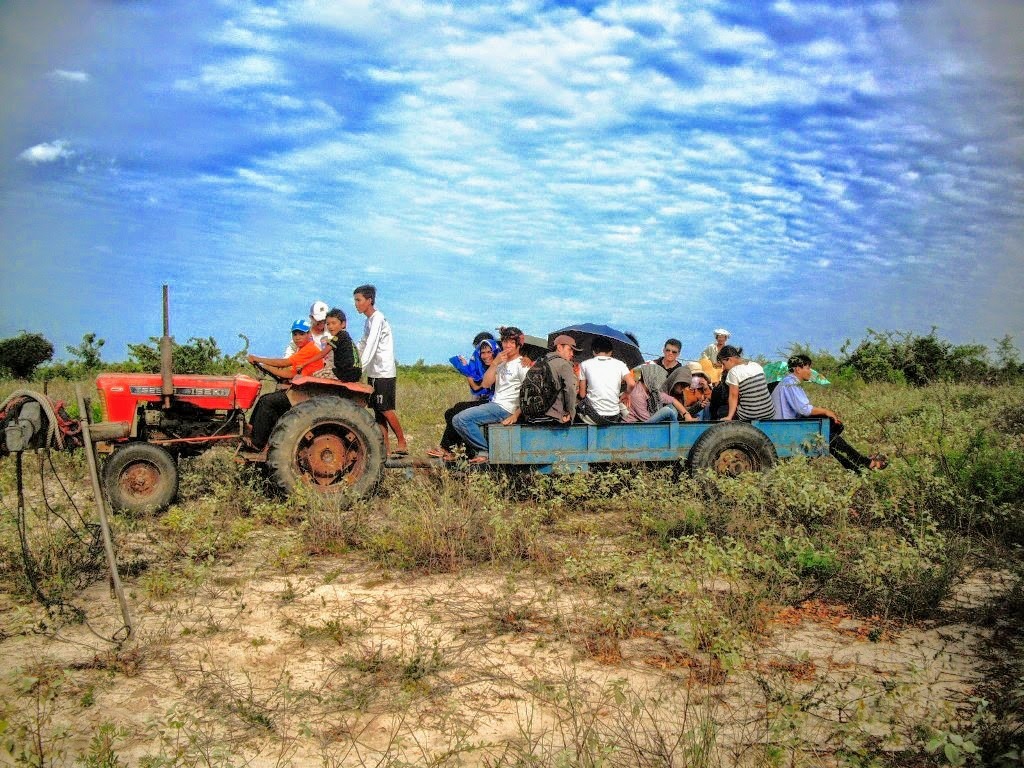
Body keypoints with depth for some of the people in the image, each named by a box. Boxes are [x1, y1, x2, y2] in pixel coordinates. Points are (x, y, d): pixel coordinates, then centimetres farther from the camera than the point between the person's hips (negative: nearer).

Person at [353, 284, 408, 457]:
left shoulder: (378, 319, -13)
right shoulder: (368, 321, 16)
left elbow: (371, 346, -23)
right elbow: (362, 345, 18)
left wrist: (360, 367, -29)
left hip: (384, 373, -9)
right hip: (374, 373, 9)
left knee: (386, 409, -8)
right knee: (378, 410, 7)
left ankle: (402, 444, 1)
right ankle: (385, 449, 10)